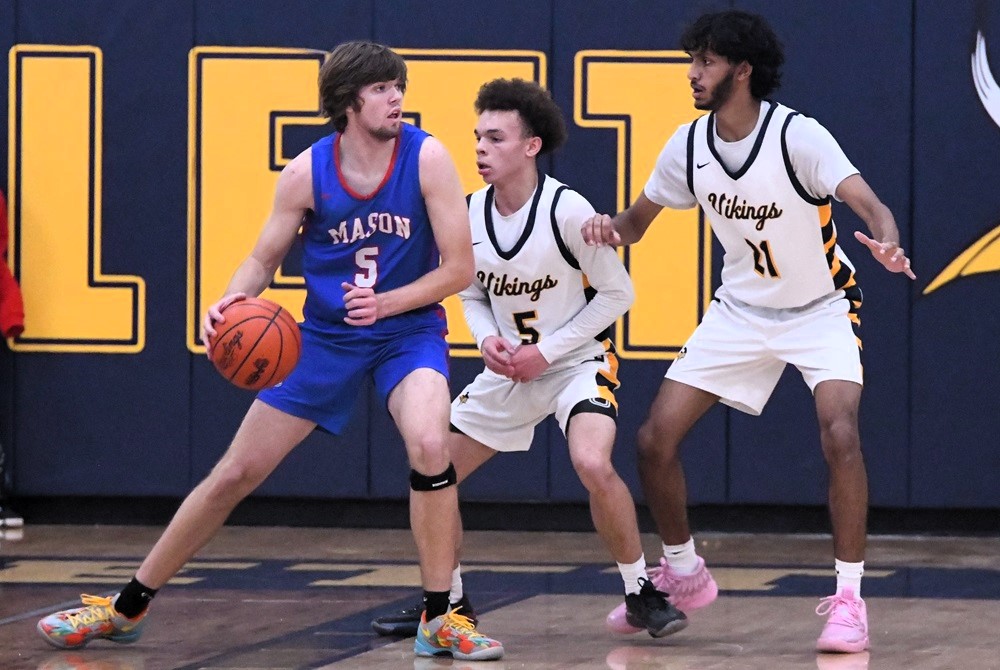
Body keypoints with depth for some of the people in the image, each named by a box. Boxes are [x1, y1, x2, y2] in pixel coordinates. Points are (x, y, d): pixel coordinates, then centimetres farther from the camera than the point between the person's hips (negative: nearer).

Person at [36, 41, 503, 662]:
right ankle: (128, 607, 18)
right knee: (235, 474, 4)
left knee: (430, 445, -32)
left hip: (408, 330, -2)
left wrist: (383, 303, -26)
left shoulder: (427, 158, -16)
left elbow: (459, 267, -14)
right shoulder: (307, 173, -12)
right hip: (325, 334, 2)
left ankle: (439, 620, -18)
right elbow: (263, 261, -1)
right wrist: (233, 299, -22)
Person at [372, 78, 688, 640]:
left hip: (579, 359, -6)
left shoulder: (568, 211, -22)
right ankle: (446, 600, 23)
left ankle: (641, 591, -12)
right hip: (511, 367, 6)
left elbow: (617, 293, -14)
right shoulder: (469, 213, -5)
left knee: (593, 464, -31)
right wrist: (487, 338, -11)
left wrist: (547, 351, -18)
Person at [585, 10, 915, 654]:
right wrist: (610, 228, -17)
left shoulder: (798, 136, -24)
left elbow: (869, 203, -37)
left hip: (822, 308, -5)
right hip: (741, 308, 5)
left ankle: (849, 599, -16)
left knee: (840, 434, -28)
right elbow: (638, 219, 7)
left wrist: (889, 243, -60)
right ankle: (683, 574, 21)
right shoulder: (689, 147, -8)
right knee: (656, 438, -2)